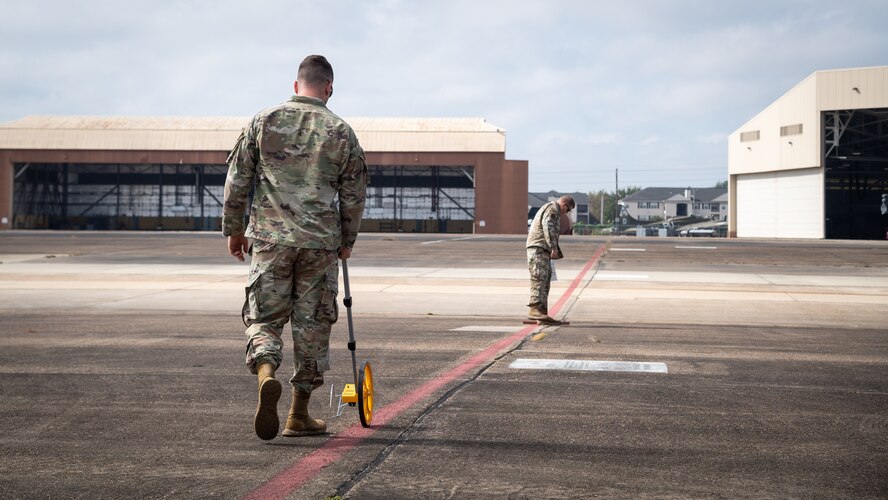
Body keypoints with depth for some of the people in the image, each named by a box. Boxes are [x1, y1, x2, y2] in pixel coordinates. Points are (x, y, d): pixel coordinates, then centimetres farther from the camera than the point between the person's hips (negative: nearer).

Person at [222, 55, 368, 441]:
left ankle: (266, 374, -23)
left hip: (269, 238, 0)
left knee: (264, 316, 7)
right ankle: (300, 415, 13)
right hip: (321, 241, 0)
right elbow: (354, 195, 7)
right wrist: (347, 241, 20)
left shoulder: (264, 121, 4)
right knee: (312, 322, 8)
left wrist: (233, 229, 15)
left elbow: (237, 180, 4)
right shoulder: (341, 131, 3)